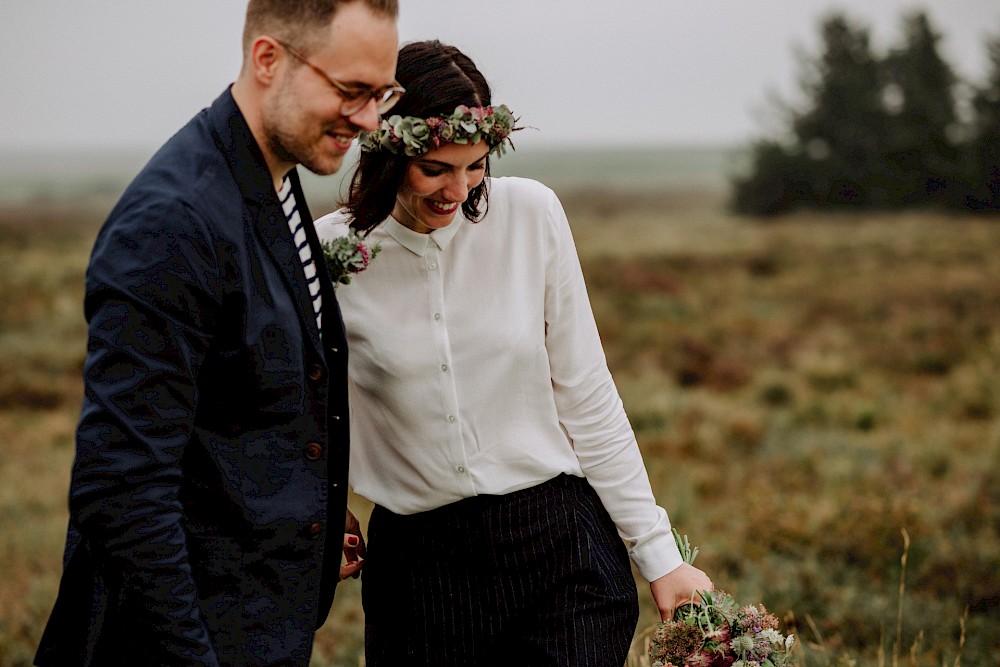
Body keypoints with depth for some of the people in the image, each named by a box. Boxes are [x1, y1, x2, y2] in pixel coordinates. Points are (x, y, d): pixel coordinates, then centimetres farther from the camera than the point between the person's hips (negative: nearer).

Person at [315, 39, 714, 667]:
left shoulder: (530, 214, -4)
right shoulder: (329, 251, -5)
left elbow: (586, 398, 1)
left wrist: (659, 553, 0)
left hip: (559, 546, 0)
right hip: (421, 562, 0)